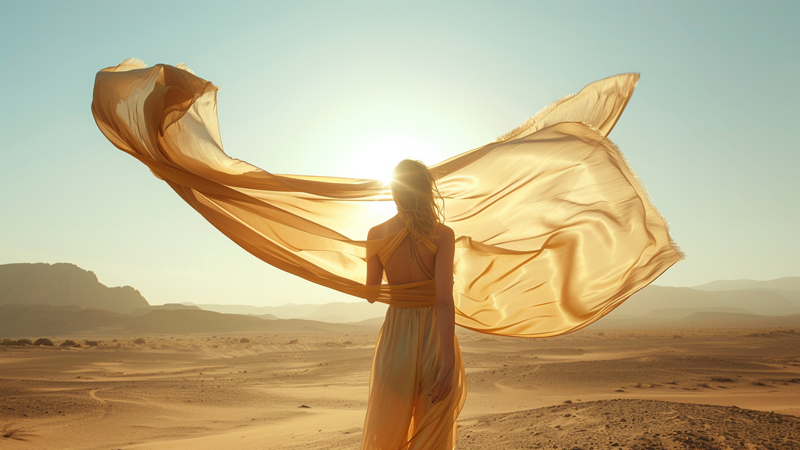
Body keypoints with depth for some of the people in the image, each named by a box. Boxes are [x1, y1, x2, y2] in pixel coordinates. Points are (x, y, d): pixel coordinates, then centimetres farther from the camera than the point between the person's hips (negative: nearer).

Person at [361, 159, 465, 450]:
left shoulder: (377, 235, -4)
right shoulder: (442, 234, -11)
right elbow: (444, 299, -18)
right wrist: (448, 361, -19)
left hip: (395, 336, 2)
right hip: (435, 337, -2)